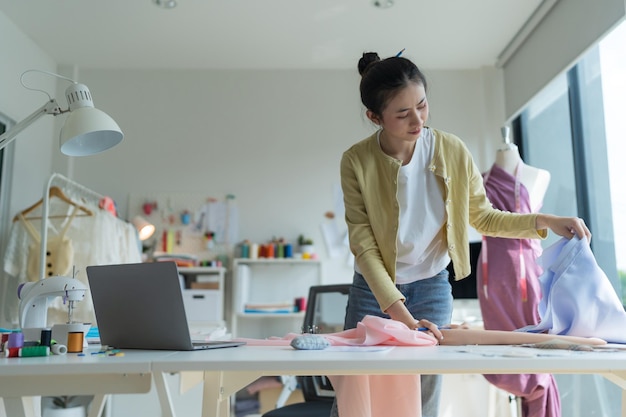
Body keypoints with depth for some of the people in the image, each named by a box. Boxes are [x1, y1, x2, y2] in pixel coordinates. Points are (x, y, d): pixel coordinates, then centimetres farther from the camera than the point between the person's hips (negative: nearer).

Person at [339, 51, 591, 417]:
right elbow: (363, 244, -18)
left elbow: (483, 217, 2)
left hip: (432, 290, 1)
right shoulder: (357, 161, -16)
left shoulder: (452, 151, -11)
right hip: (373, 291, -1)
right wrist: (399, 313, -26)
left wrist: (543, 221, -14)